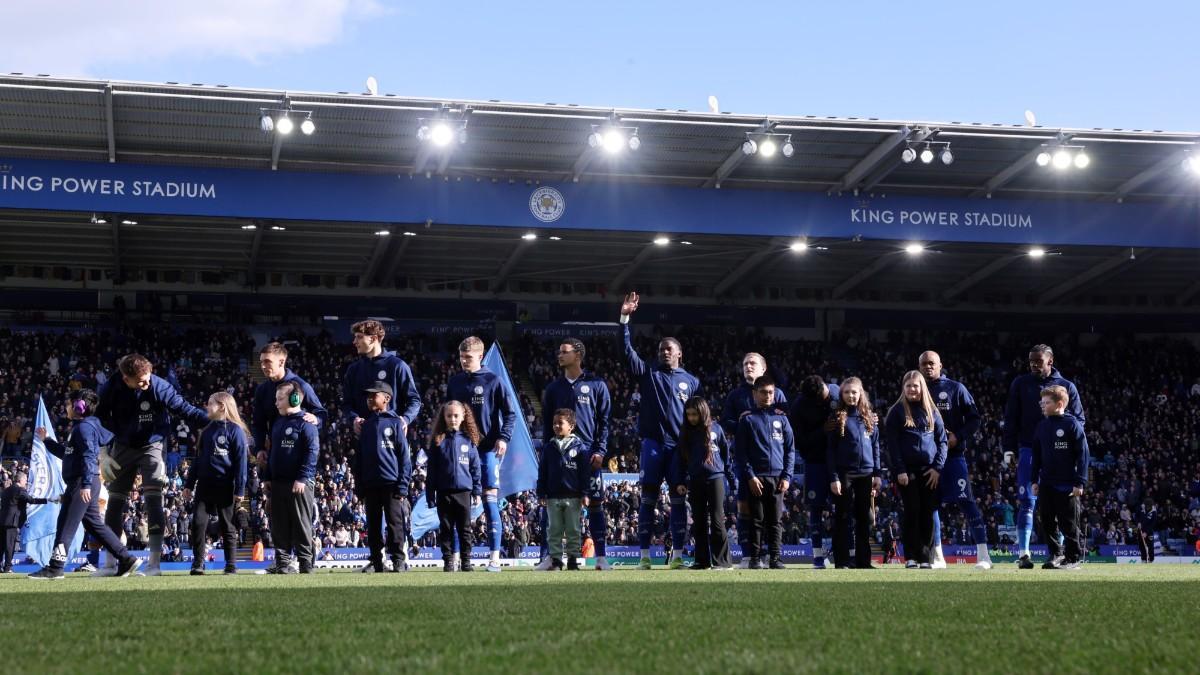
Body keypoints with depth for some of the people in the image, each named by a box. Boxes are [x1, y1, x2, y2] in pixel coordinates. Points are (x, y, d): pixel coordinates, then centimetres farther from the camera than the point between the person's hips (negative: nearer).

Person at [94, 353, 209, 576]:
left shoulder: (159, 387, -21)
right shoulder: (110, 389, -14)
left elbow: (184, 409, -18)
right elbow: (98, 421, -1)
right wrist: (102, 454, -5)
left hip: (151, 446, -3)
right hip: (123, 447, 3)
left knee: (153, 500, -15)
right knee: (115, 502, 5)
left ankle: (154, 562, -13)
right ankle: (110, 562, 16)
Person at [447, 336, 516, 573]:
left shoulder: (492, 380, -1)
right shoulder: (454, 382, 10)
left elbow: (510, 413, 0)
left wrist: (504, 438, -12)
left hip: (488, 449, -4)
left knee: (490, 501, -6)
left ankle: (495, 556, -4)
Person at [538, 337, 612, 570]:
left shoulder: (597, 385, 4)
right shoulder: (553, 388, 13)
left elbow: (605, 420, 3)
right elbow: (547, 423, 13)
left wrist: (600, 450, -7)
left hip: (588, 453, -2)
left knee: (595, 504, -1)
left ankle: (601, 557, 3)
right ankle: (548, 555, 3)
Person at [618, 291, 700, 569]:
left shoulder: (691, 381, 13)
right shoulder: (648, 373, 9)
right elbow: (627, 350, -3)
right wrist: (625, 318, -11)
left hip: (680, 446, 1)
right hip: (653, 444, -1)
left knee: (678, 501, 2)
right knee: (648, 499, -2)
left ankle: (678, 555, 4)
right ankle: (644, 555, 1)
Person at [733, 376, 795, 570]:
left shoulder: (781, 418, 10)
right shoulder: (747, 419, 4)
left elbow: (790, 450, 9)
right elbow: (740, 452, 0)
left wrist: (787, 476, -1)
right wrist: (750, 476, -9)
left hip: (778, 477, 2)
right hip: (755, 478, -2)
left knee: (776, 521, 2)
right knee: (757, 520, 0)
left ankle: (776, 558, 4)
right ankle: (755, 559, 3)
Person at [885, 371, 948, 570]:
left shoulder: (931, 412, 12)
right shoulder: (897, 412, 5)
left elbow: (942, 441, 10)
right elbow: (892, 443, -1)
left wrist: (938, 467, -2)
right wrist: (899, 470, -10)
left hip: (930, 471, 2)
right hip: (907, 471, -2)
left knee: (928, 513, 0)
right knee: (912, 512, -6)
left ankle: (926, 557, 2)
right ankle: (912, 556, -1)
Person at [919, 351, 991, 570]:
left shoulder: (955, 388, 3)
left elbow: (974, 418, 2)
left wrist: (958, 437, -10)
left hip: (953, 454, -4)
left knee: (967, 502, -10)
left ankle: (983, 553, -10)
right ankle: (937, 556, 14)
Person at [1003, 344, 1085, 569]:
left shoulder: (1066, 386, 8)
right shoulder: (1021, 384, 7)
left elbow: (1079, 418, 11)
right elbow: (1010, 418, 7)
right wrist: (1009, 449, 0)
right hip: (1029, 449, -1)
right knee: (1027, 503, -7)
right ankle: (1023, 553, -8)